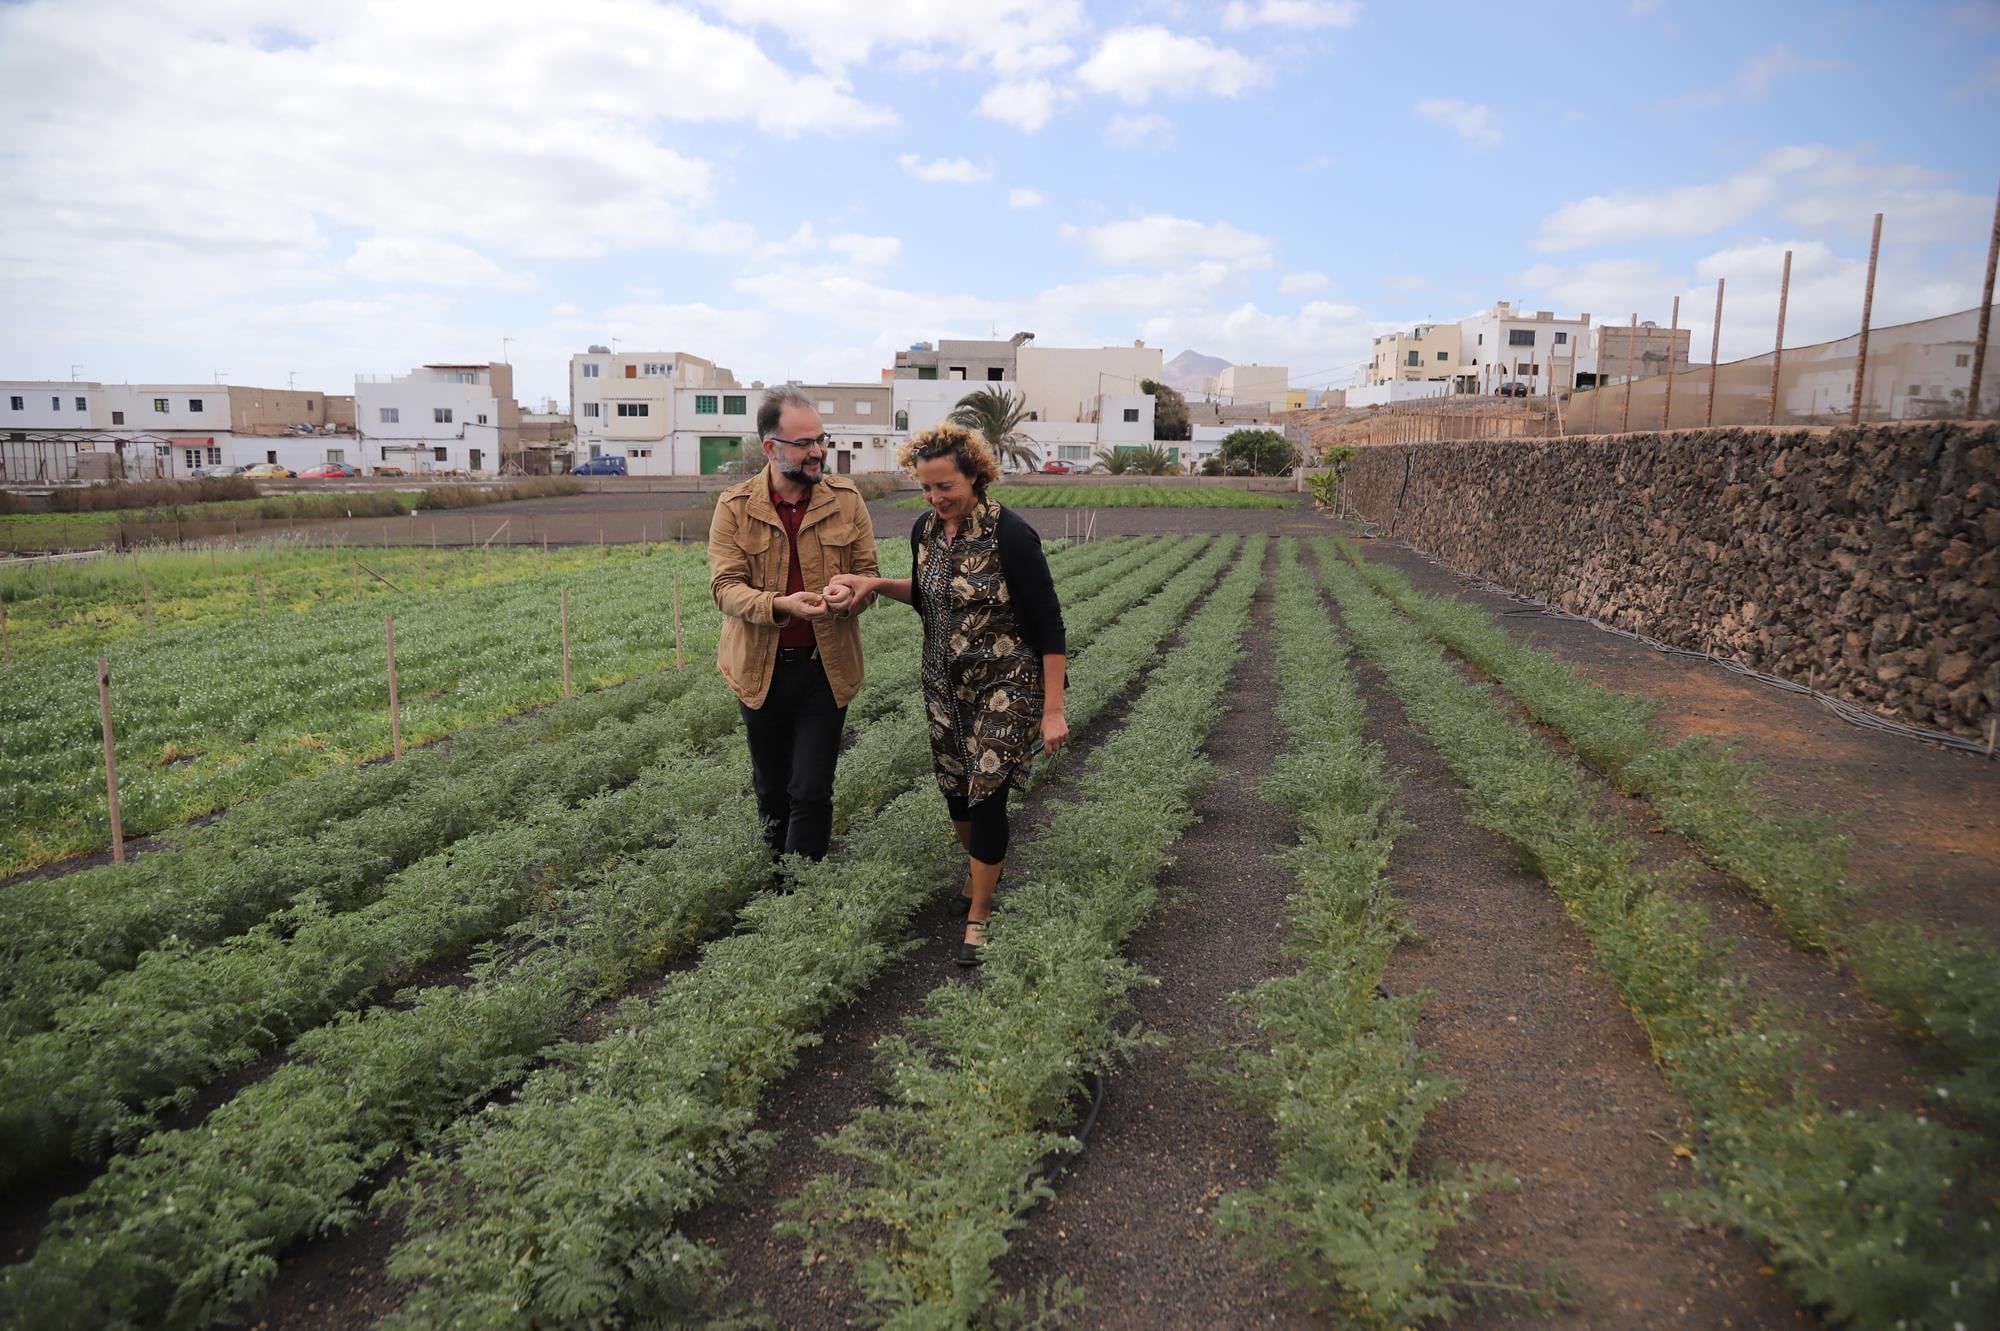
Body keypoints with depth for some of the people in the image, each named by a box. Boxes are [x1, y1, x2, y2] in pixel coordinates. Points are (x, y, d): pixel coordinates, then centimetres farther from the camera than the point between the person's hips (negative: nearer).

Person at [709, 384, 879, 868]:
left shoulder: (846, 499, -4)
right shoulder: (735, 506, -6)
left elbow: (866, 570, 4)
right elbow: (724, 586, -11)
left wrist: (856, 593, -21)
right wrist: (779, 604, -30)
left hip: (827, 664, -1)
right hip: (760, 667, 1)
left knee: (811, 791, -2)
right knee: (771, 788, 17)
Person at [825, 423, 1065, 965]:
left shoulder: (1010, 535, -21)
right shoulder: (925, 529, -1)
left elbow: (1049, 625, -16)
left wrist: (1052, 710, -16)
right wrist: (875, 584, -2)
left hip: (1004, 686, -6)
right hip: (944, 682, 6)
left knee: (986, 793, -5)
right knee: (954, 789, 13)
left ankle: (978, 915, 13)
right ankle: (979, 865, 43)